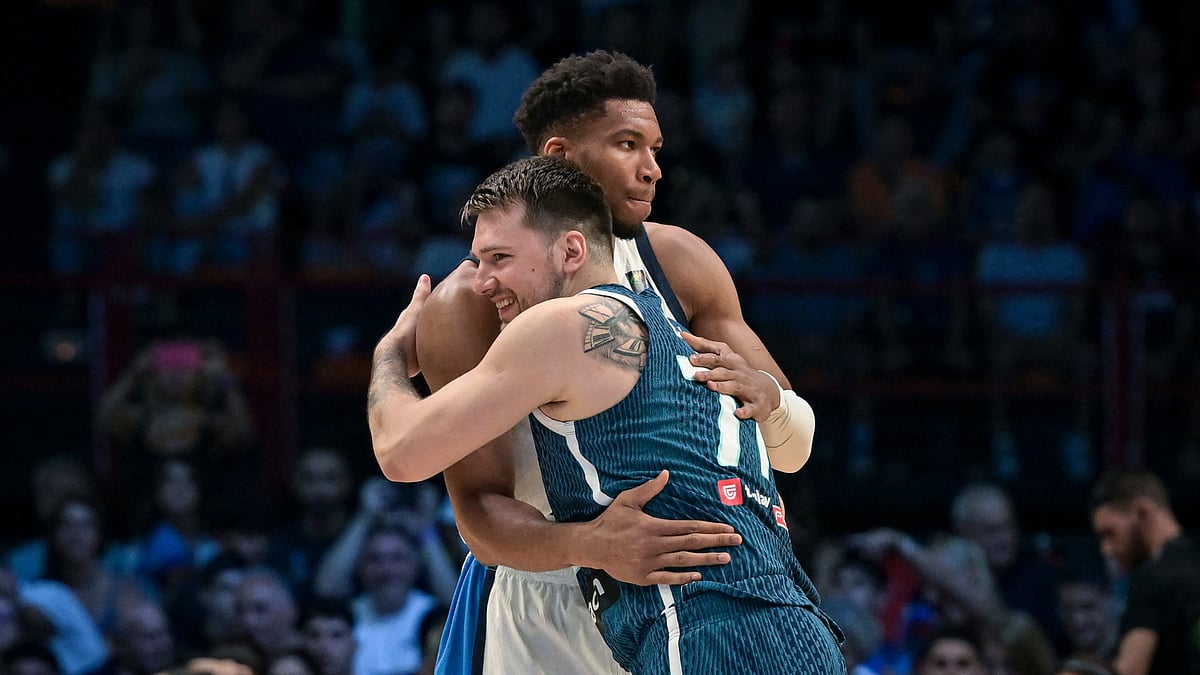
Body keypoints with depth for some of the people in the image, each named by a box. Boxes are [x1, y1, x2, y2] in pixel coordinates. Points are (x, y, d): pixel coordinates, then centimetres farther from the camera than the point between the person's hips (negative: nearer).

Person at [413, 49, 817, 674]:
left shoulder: (680, 261, -7)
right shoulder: (467, 305, -20)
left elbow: (798, 443, -6)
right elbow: (480, 516, -26)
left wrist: (765, 396, -30)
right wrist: (591, 546, -46)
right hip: (540, 615, -3)